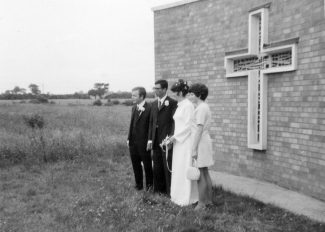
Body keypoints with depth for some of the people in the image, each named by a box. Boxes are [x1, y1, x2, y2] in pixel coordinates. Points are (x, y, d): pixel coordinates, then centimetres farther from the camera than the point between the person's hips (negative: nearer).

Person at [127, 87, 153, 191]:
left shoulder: (149, 108, -15)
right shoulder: (134, 107, 9)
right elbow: (132, 123, 13)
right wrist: (129, 138, 9)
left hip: (143, 143, -7)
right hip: (133, 142, 7)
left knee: (147, 165, 8)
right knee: (135, 164, 15)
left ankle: (149, 184, 25)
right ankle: (138, 184, 29)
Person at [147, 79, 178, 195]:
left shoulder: (173, 103, -8)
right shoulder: (153, 104, 13)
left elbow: (174, 121, -12)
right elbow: (151, 122, 14)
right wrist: (150, 139, 8)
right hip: (156, 140, 6)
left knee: (168, 166, 1)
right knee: (157, 166, 13)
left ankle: (170, 190, 13)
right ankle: (158, 189, 26)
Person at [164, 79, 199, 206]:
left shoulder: (188, 105, -14)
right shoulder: (180, 105, 13)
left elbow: (188, 126, -17)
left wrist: (175, 137, -14)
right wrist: (174, 137, 9)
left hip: (186, 142, -9)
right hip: (179, 141, 9)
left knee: (185, 169, -2)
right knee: (178, 169, 13)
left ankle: (187, 198, 9)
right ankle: (179, 195, 23)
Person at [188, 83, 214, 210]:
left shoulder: (201, 108, -16)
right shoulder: (204, 107, 13)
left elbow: (199, 129, -20)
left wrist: (194, 149, -20)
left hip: (200, 143, -10)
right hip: (204, 141, 10)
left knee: (199, 175, -3)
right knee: (205, 173, 16)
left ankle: (201, 203, 5)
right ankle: (209, 199, 25)